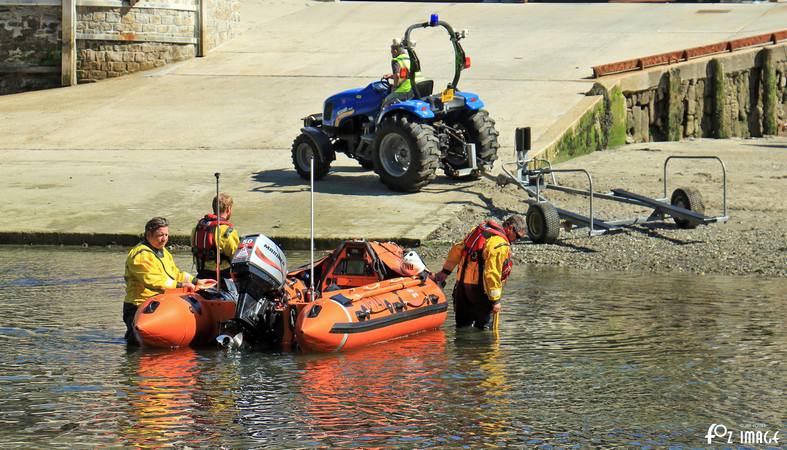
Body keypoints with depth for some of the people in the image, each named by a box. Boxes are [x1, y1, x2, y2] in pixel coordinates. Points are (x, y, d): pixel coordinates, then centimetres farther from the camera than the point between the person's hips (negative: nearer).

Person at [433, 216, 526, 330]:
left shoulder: (480, 230, 12)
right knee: (483, 328, -2)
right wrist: (495, 300, -17)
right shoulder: (501, 245, -16)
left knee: (462, 325, 13)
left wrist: (445, 271, 25)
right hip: (478, 288, -8)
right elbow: (492, 274, -22)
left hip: (461, 282, 8)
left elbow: (457, 250, 18)